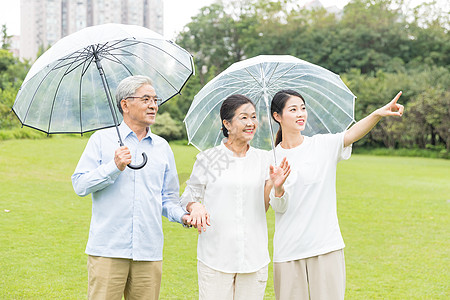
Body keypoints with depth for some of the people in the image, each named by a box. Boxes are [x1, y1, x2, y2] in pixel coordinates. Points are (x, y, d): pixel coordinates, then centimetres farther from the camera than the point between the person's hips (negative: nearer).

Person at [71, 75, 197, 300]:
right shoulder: (102, 140, 5)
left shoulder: (162, 147, 16)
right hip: (108, 250, -3)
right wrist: (114, 167, -13)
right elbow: (79, 185, -2)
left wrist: (182, 216, 0)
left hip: (149, 253, 4)